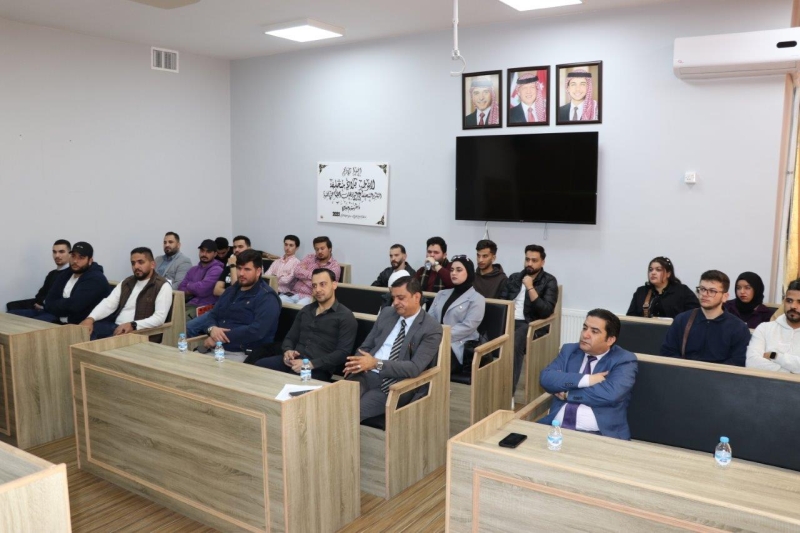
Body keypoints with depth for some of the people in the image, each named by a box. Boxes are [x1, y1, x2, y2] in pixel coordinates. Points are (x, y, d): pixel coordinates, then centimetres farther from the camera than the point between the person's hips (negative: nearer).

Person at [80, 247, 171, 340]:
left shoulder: (163, 286, -5)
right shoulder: (126, 282, 19)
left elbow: (159, 318, -16)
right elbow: (109, 303, 7)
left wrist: (133, 325, -28)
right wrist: (90, 319, -13)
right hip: (115, 327, 7)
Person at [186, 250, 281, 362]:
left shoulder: (266, 297, -8)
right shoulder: (231, 290, 19)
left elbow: (257, 331, -21)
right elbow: (212, 315, 17)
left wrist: (219, 339, -19)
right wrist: (212, 328, -9)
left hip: (241, 354, -8)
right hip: (215, 348, 8)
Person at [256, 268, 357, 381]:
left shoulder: (345, 316, 1)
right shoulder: (305, 310, 22)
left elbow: (343, 352, -9)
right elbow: (290, 338, 25)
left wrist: (311, 364, -19)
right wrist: (287, 351, -1)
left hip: (319, 369, -6)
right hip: (294, 361, 6)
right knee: (258, 366, -22)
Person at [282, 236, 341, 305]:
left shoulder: (334, 266, 1)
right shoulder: (309, 258, 16)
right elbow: (297, 271, 0)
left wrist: (303, 274, -1)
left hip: (310, 297, -4)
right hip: (293, 293, 4)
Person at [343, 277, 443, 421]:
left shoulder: (431, 329, -6)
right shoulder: (386, 313, 12)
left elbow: (415, 368, -16)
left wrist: (377, 364, -26)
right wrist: (358, 363, -7)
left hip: (392, 385, -5)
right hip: (366, 375, 5)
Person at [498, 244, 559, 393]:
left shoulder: (549, 281, 4)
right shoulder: (514, 277, 19)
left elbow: (546, 311, -8)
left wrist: (530, 288, -13)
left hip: (530, 324, -4)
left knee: (514, 344, -36)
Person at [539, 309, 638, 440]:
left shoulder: (625, 360, 1)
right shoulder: (569, 350, 13)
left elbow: (610, 394, -17)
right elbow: (546, 378, -2)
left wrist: (568, 394, -6)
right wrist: (586, 379, -13)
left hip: (599, 434, -3)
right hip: (557, 426, 3)